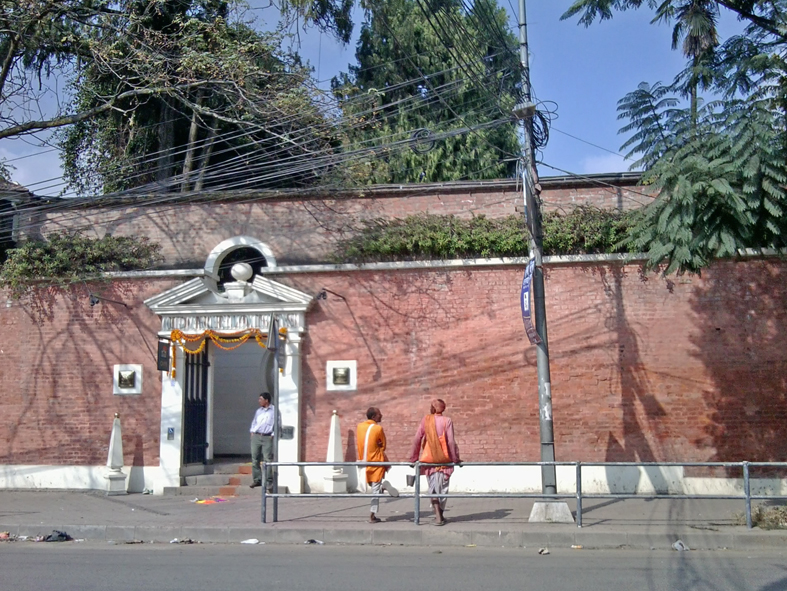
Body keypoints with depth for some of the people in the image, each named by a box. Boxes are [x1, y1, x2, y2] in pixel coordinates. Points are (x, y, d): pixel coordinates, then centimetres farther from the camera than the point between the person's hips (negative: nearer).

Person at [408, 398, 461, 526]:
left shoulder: (425, 420, 0)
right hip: (444, 460, -1)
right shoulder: (447, 421, -5)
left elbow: (417, 439, 0)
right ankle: (440, 515, 19)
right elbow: (451, 441, -8)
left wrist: (413, 457, 8)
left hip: (429, 459, 1)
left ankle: (438, 516, -8)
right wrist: (456, 458, 1)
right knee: (443, 487, 11)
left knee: (433, 487, 5)